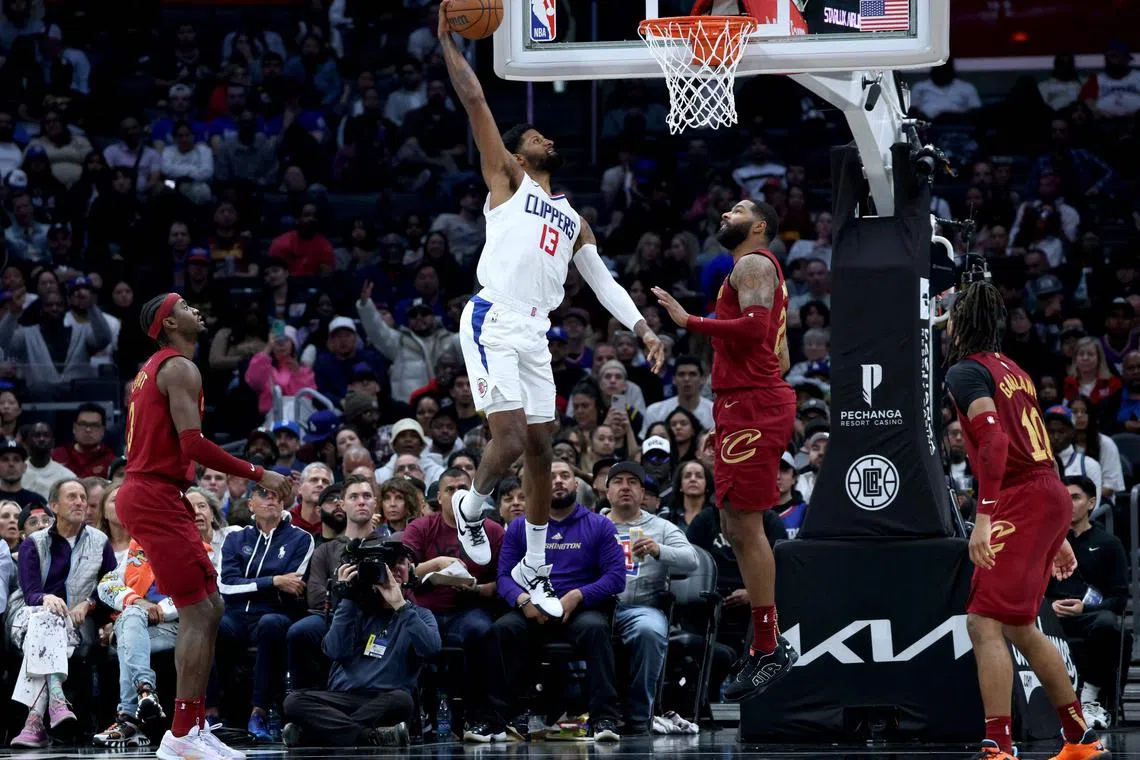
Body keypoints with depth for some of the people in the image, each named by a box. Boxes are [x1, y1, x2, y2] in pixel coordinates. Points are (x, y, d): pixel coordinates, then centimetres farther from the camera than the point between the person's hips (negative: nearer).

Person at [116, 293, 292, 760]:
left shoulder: (151, 371, 20)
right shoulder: (180, 369, -12)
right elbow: (193, 443, -22)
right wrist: (259, 475, -17)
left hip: (144, 492, 10)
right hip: (157, 498, -10)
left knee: (208, 609, 13)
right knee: (200, 613, -11)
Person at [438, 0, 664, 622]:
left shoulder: (572, 220, 25)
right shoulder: (507, 179, 7)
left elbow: (602, 281, 23)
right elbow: (475, 103, -1)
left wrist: (643, 329, 10)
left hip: (535, 335, 7)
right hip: (493, 324, -7)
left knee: (540, 451, 7)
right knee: (510, 440, -16)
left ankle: (534, 568, 16)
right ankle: (470, 505, 14)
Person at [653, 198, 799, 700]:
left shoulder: (752, 265, -7)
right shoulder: (759, 270, 25)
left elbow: (755, 325, -25)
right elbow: (780, 357, 28)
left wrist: (690, 322, -21)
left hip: (752, 408, -11)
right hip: (745, 408, 11)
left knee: (745, 525, -11)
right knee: (736, 527, 13)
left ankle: (769, 649, -10)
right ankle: (764, 645, 15)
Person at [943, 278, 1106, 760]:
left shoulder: (966, 371, -4)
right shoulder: (1013, 371, 23)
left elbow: (994, 441, -20)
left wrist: (985, 517, -27)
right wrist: (1058, 535, 27)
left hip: (1020, 501, -9)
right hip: (1052, 499, 9)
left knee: (984, 624, -12)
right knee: (1020, 627, 19)